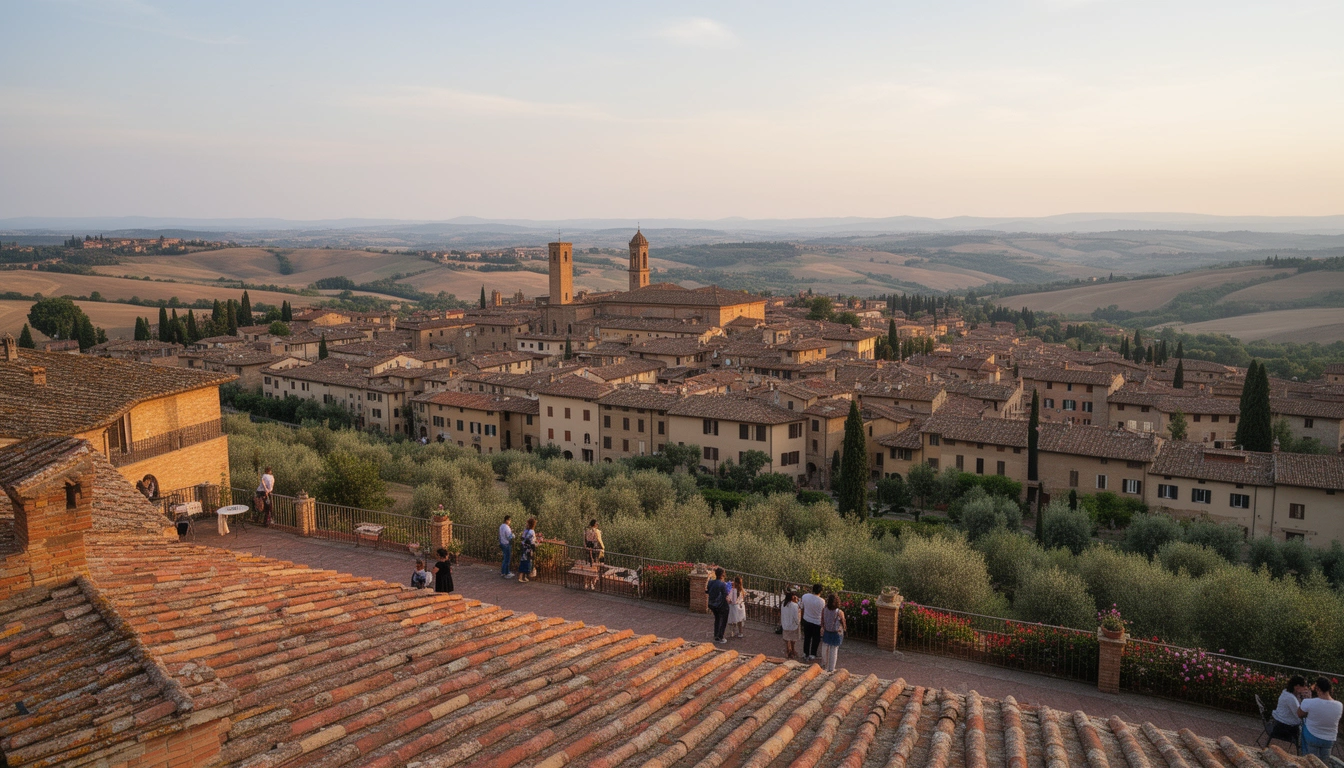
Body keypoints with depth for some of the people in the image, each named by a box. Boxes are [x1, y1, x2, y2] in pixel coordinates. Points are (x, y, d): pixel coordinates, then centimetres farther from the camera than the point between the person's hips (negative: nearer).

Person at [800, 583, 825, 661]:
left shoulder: (805, 596, -14)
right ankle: (812, 655, 22)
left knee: (807, 638, 19)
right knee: (816, 639, 16)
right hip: (817, 623, -4)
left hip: (806, 621, 4)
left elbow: (800, 606, 2)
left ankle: (805, 655, 28)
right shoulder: (822, 601, -24)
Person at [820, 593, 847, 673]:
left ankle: (824, 666, 42)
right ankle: (831, 669, 26)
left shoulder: (824, 610, -20)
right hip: (836, 633, -2)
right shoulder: (840, 612, -26)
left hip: (826, 633, 2)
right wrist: (843, 629, 10)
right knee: (834, 651, 15)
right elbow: (843, 624, -11)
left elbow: (822, 622, -6)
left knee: (825, 650, 23)